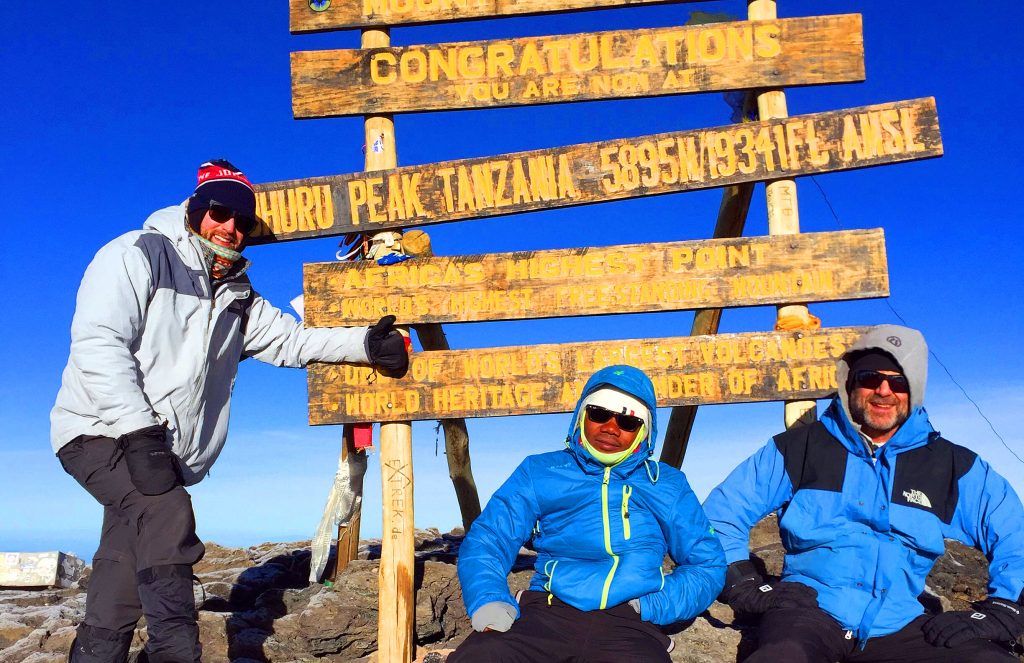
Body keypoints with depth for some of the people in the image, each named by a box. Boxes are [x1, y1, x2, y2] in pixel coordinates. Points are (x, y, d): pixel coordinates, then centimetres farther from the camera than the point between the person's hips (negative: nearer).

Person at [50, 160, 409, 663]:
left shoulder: (237, 299, 14)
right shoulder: (137, 256, -7)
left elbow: (291, 340, 6)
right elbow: (98, 343, -18)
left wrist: (363, 344, -10)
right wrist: (139, 432, -27)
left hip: (161, 452, 7)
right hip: (102, 432, -7)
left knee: (123, 585, 7)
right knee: (168, 512, -28)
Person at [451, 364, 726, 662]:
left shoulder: (667, 485, 21)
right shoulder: (540, 472, 18)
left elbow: (708, 565, 18)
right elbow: (486, 540, 10)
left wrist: (646, 606, 0)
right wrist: (489, 601, -12)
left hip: (629, 625, 1)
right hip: (546, 614, -1)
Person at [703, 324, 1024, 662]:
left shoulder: (954, 468, 12)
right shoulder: (799, 448, 8)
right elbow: (722, 511, 11)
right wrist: (741, 579, 0)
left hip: (899, 623, 4)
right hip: (809, 605, -3)